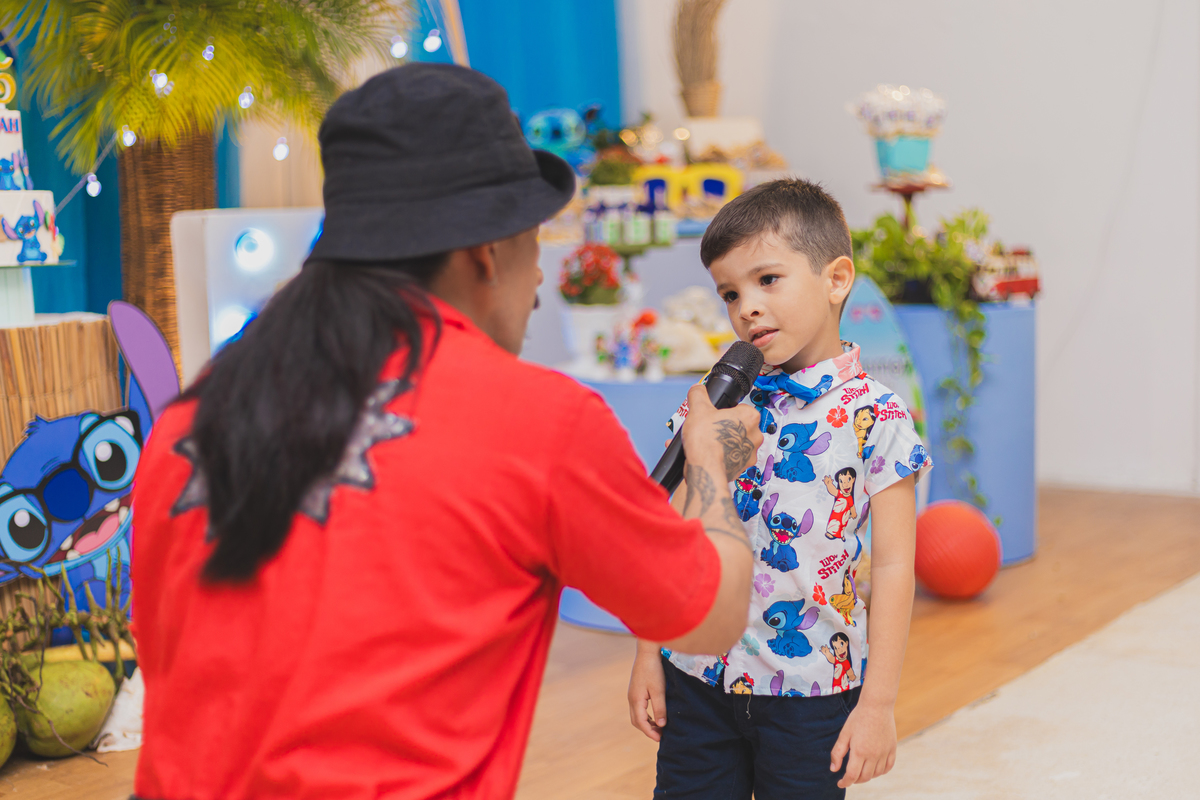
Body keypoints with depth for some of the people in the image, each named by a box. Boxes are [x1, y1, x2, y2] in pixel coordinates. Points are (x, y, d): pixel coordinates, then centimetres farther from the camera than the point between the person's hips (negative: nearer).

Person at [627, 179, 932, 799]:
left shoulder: (875, 418, -9)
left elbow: (892, 566, -9)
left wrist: (879, 702, -11)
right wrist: (648, 653, 6)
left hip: (811, 690, -3)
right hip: (697, 677, 3)